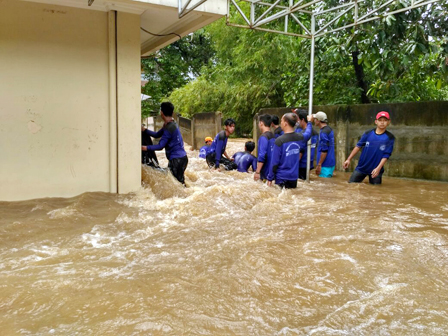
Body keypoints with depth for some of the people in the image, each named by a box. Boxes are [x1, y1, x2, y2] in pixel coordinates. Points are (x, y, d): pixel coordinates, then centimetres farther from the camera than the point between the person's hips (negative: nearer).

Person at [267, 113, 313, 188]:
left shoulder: (279, 140, -18)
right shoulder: (300, 138, -1)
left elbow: (274, 162, -15)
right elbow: (308, 133, 25)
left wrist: (270, 178, -5)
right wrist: (309, 122, 43)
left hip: (281, 178, -5)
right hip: (294, 177, 5)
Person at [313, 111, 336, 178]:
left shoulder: (323, 132, -18)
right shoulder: (329, 129, 12)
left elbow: (324, 151, -22)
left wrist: (319, 165, -18)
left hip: (325, 165, -10)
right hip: (331, 163, 10)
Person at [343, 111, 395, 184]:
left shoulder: (390, 137, -6)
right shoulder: (368, 134, 0)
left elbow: (386, 155, -10)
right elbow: (358, 146, 5)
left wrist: (378, 168, -20)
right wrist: (348, 159, 1)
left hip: (375, 170, -2)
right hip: (361, 167, 2)